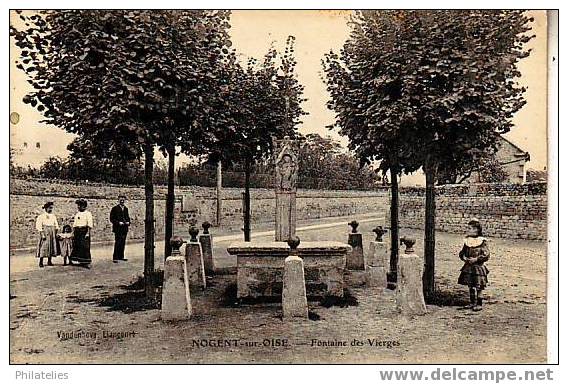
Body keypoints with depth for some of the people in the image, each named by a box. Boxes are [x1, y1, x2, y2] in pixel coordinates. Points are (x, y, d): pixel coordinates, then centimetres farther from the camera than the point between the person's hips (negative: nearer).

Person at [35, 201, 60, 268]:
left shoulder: (53, 216, 14)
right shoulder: (41, 216, -3)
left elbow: (56, 225, 17)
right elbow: (38, 226, -8)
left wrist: (56, 232, 9)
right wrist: (42, 234, -16)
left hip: (52, 233, 6)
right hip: (45, 232, -6)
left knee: (52, 246, 5)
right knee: (43, 246, -9)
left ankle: (49, 261, 14)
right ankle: (41, 262, -4)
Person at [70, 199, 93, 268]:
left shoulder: (88, 213, -4)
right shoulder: (77, 214, 15)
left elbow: (89, 225, -9)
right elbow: (74, 224, 17)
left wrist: (88, 233, -16)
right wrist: (73, 233, 11)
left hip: (84, 231, -6)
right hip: (77, 231, 6)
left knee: (85, 247, -9)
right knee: (77, 246, 5)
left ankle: (87, 262, -5)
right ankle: (80, 262, 15)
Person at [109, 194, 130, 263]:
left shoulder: (126, 208, 16)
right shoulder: (115, 208, -2)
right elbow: (112, 219, -4)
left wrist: (128, 222, 4)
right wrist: (118, 222, -17)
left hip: (124, 229, 6)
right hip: (118, 228, -6)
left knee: (123, 243, 9)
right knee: (118, 243, -10)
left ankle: (121, 257, 17)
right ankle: (115, 258, -6)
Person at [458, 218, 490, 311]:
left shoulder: (482, 241, -9)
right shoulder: (467, 241, 7)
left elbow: (486, 255, -12)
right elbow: (462, 252, 14)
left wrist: (476, 259, -21)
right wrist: (464, 258, -7)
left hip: (478, 267, -6)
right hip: (468, 267, 6)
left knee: (478, 286, -2)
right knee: (471, 286, 13)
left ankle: (479, 304, 8)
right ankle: (472, 303, 24)